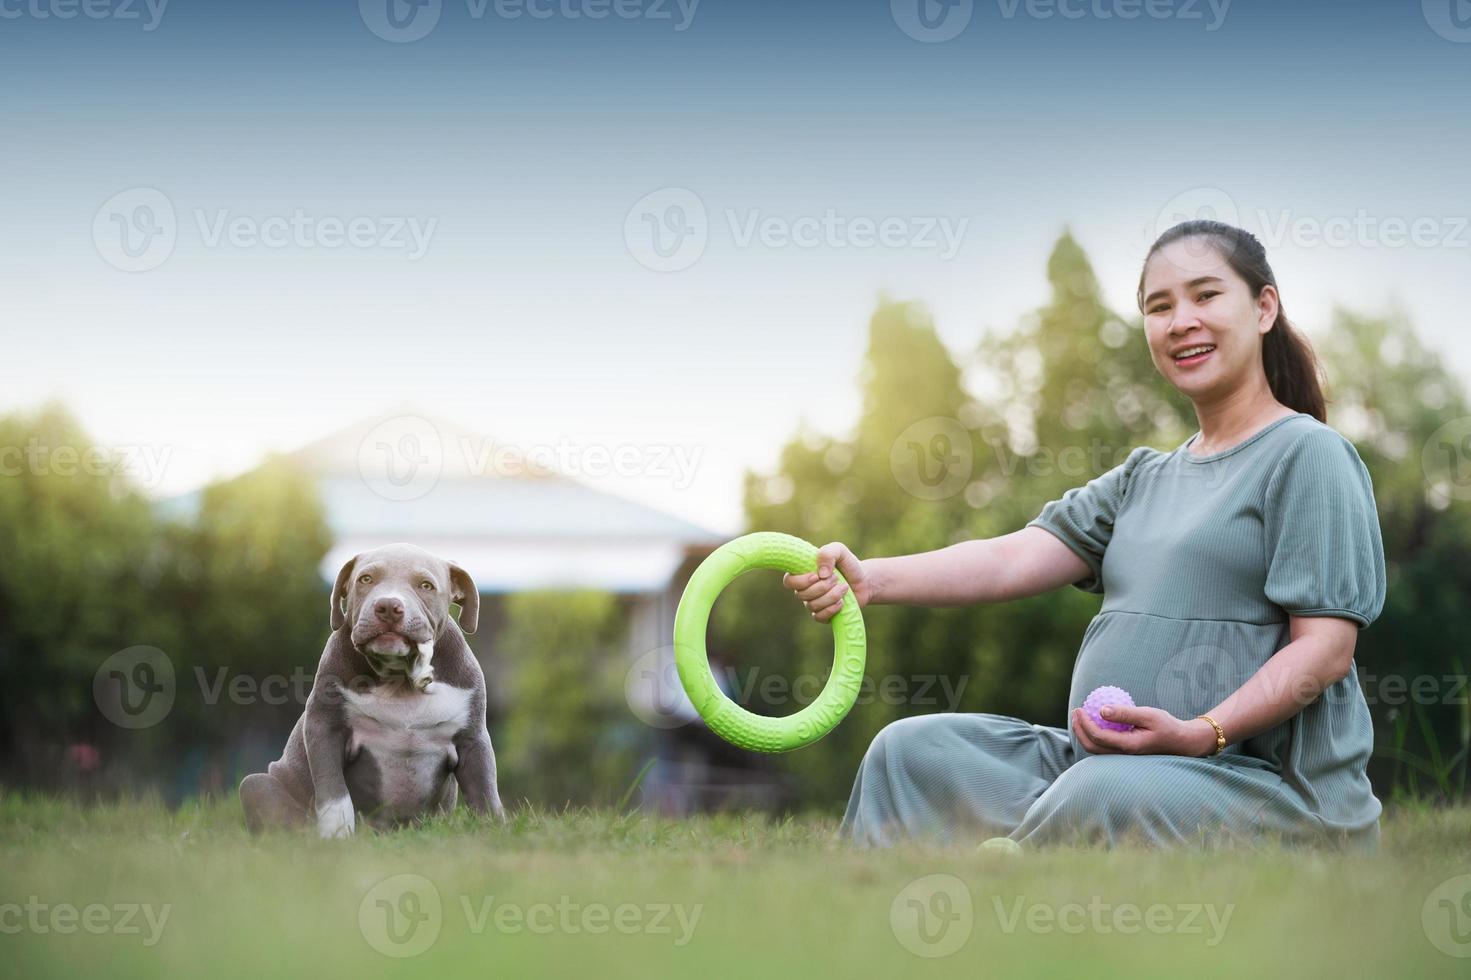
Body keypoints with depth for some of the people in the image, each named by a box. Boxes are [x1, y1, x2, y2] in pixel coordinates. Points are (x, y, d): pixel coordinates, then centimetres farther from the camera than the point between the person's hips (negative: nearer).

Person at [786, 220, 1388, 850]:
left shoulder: (1308, 454, -2)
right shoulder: (1145, 477, 21)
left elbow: (1326, 649, -10)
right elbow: (1018, 558, 8)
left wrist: (1202, 733, -25)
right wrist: (870, 579, -9)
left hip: (1267, 780, -7)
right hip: (1102, 761, 8)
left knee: (1102, 796, -37)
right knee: (912, 751, -2)